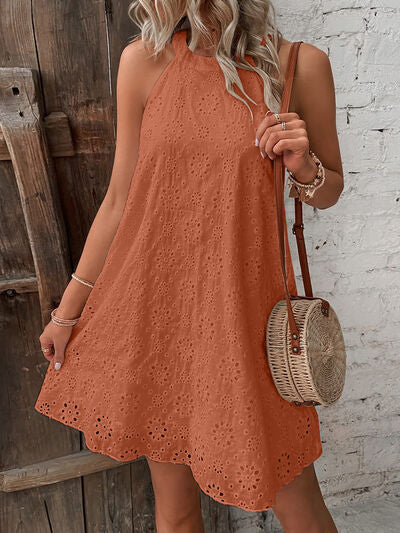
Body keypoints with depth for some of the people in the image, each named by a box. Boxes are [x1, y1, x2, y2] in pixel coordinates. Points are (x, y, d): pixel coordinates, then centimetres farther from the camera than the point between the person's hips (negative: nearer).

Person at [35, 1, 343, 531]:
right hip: (153, 306, 2)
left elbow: (330, 191, 11)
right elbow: (121, 200, 5)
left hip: (241, 308, -1)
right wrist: (68, 308, 10)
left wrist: (304, 168, -13)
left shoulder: (301, 64, -1)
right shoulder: (145, 59, 2)